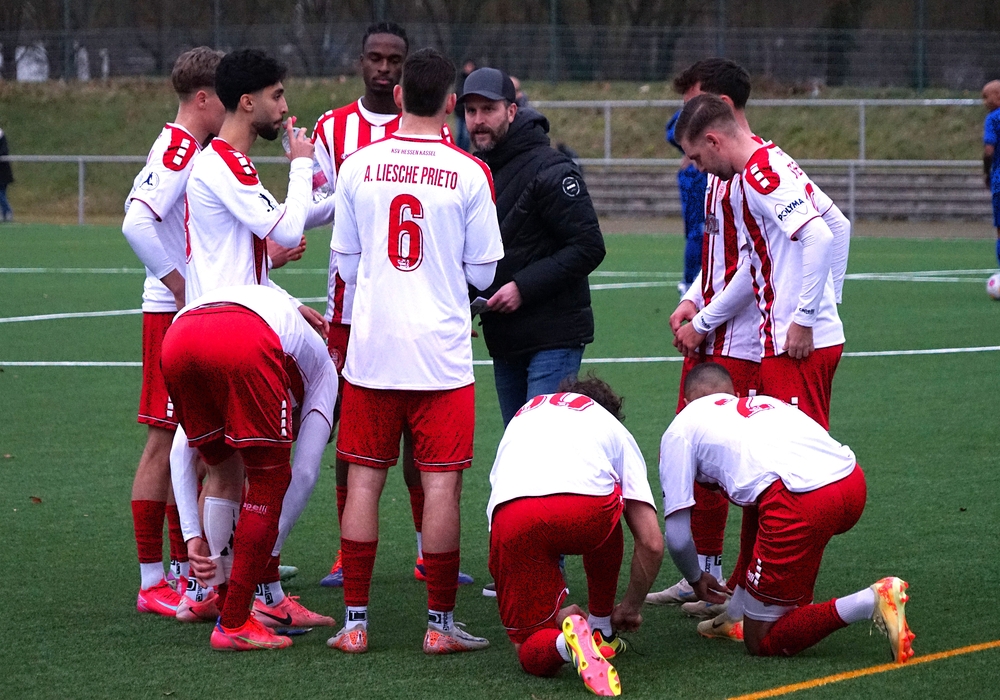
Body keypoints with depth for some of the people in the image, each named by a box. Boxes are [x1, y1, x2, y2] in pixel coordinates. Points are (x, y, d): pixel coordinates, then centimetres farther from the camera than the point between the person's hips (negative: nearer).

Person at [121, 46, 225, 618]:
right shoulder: (178, 149, -15)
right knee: (165, 444, -5)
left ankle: (185, 569, 22)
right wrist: (181, 288, -20)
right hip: (174, 315, -10)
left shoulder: (190, 149, 15)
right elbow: (136, 224, -27)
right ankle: (152, 582, -1)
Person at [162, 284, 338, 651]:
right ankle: (234, 624, 11)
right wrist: (266, 551, 33)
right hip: (246, 345, -5)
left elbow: (180, 456, 39)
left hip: (177, 337, 5)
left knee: (224, 473, 26)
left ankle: (229, 604, 27)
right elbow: (305, 473, 28)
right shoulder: (323, 372, 37)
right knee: (269, 480, 12)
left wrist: (194, 537, 35)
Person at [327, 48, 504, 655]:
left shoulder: (358, 166, 1)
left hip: (371, 347, 2)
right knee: (441, 483, 2)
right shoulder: (469, 173, -5)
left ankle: (355, 622, 8)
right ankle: (441, 623, 5)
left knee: (365, 478, 7)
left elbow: (346, 262, 10)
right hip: (441, 348, -2)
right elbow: (482, 272, 2)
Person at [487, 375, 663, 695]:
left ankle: (568, 638, -17)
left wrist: (555, 612, 54)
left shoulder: (523, 416, 44)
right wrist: (630, 608, 44)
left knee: (532, 653, 14)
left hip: (510, 515, 1)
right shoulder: (612, 427, 35)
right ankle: (601, 630, 41)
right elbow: (652, 543, 26)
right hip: (586, 506, -1)